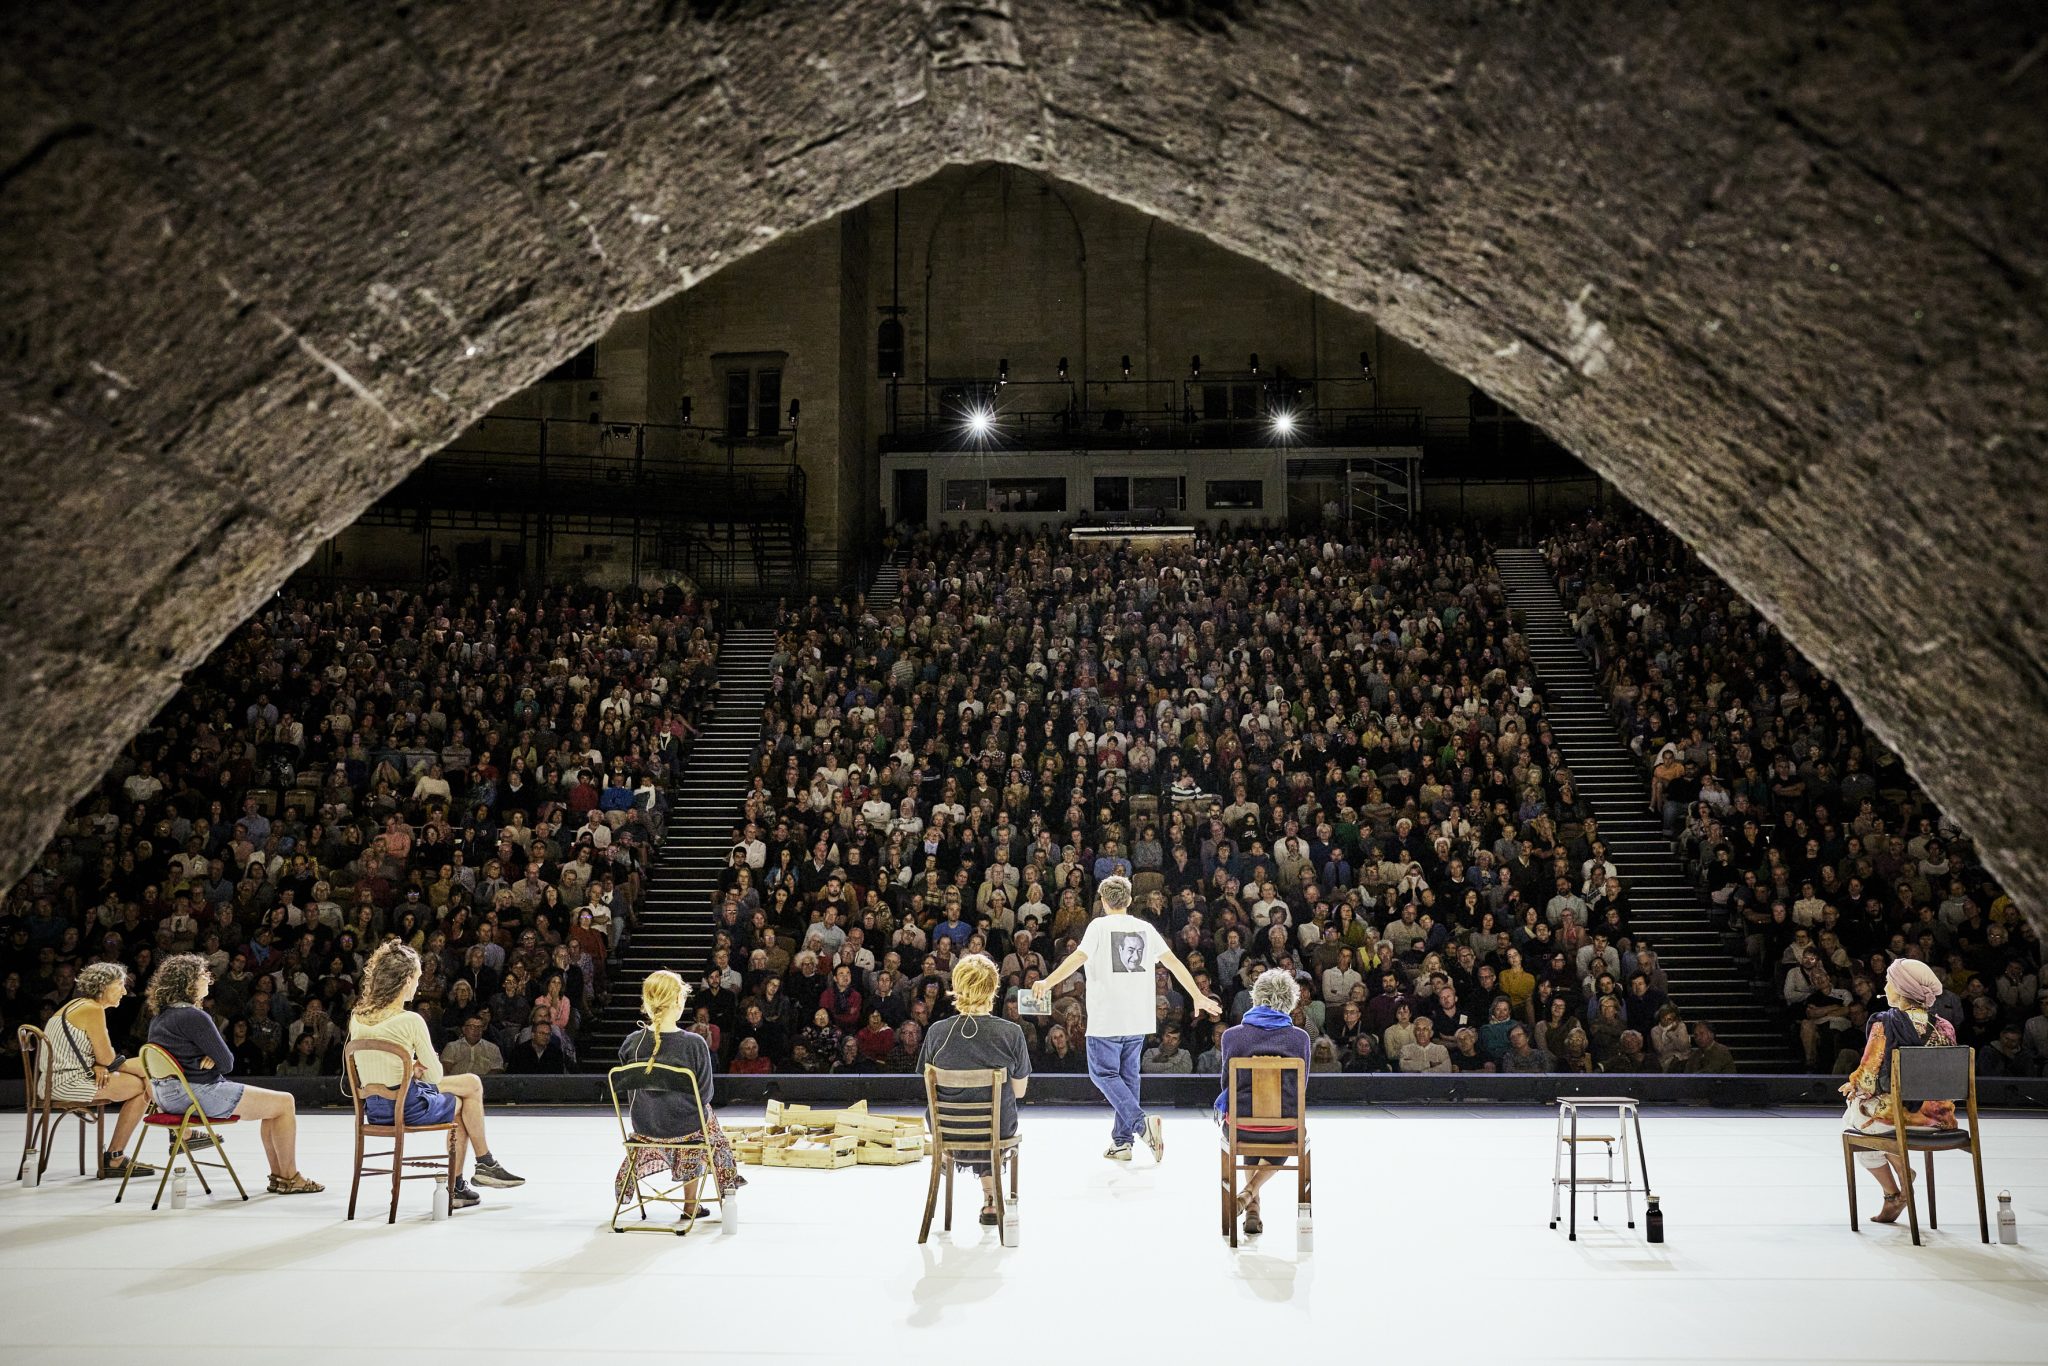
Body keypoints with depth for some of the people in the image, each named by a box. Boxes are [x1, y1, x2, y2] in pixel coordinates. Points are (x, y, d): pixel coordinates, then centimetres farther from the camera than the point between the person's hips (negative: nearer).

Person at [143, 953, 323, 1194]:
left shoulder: (160, 1016, 11)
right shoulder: (193, 1017, -19)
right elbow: (226, 1063, -14)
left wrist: (211, 1058, -4)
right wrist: (215, 1059, 7)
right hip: (198, 1093, -10)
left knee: (273, 1103, 18)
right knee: (285, 1103, -2)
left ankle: (278, 1174, 18)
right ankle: (288, 1177, 7)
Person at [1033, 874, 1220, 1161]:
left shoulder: (1100, 926, -5)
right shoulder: (1145, 928, 9)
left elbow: (1079, 957, -18)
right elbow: (1173, 962, 9)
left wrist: (1047, 982, -17)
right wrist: (1198, 996, 17)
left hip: (1106, 1018, -5)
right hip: (1138, 1019, 5)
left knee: (1103, 1074, 1)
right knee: (1127, 1075, 13)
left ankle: (1141, 1121, -19)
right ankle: (1122, 1142, 13)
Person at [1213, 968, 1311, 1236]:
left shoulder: (1232, 1036, -4)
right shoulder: (1300, 1038, -3)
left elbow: (1226, 1082, 7)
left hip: (1240, 1127, 1)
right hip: (1285, 1128, 0)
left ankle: (1253, 1211, 33)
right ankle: (1249, 1194, 13)